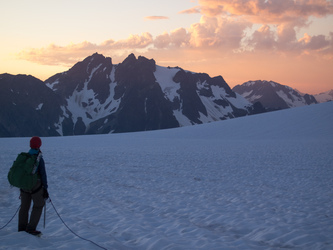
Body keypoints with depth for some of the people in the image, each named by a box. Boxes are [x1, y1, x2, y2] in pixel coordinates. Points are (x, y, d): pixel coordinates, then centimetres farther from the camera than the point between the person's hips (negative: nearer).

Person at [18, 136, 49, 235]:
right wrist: (45, 189, -4)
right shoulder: (39, 159, -14)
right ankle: (31, 228, 3)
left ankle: (22, 227, 23)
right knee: (38, 206, 9)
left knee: (24, 206, 17)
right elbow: (43, 175, -12)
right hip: (36, 186, -5)